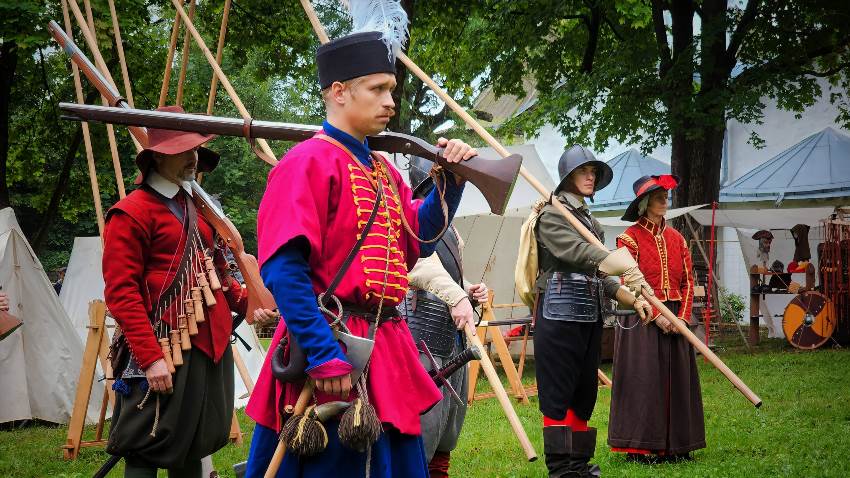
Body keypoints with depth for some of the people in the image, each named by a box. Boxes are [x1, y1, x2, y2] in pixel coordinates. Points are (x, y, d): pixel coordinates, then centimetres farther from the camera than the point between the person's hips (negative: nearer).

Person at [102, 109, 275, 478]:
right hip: (164, 354, -8)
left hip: (212, 347, 8)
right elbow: (121, 293, -14)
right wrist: (151, 358, -21)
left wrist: (246, 303, 10)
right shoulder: (131, 213, -8)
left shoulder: (197, 208, 18)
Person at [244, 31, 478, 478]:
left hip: (385, 350, 9)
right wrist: (324, 355, -24)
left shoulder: (382, 169, 15)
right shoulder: (308, 163, -12)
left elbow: (416, 241, 20)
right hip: (331, 355, -9)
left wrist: (451, 181, 7)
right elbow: (283, 269, -20)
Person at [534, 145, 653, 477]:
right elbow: (575, 251, -23)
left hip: (590, 315, 8)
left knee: (584, 392, 10)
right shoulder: (552, 213, -4)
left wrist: (631, 298, 9)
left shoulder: (591, 221, 21)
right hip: (560, 312, -8)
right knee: (558, 393, -6)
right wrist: (619, 264, -38)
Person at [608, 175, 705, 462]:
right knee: (643, 379, -4)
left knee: (677, 378, 7)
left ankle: (674, 444, 15)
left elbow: (688, 281, 9)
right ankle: (640, 447, 3)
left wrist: (682, 317, -5)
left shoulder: (676, 238, 12)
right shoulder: (630, 238, -5)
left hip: (675, 318, 6)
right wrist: (656, 315, -17)